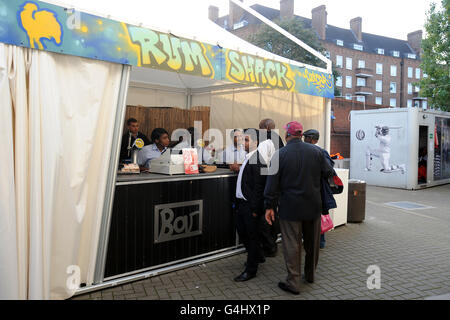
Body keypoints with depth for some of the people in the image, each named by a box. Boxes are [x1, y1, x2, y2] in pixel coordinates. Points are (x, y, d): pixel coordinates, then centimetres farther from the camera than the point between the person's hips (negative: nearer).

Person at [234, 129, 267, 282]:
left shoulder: (258, 159, -19)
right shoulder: (248, 157, 11)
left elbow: (259, 187, -21)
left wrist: (255, 209, -19)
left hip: (251, 205, -10)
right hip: (242, 202, 10)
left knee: (252, 235, 4)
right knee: (241, 231, 20)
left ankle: (251, 270, 19)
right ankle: (258, 256, 41)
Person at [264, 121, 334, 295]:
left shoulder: (280, 154, -9)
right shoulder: (316, 151, -1)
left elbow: (272, 183, -9)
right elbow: (328, 172, 5)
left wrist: (269, 206, -2)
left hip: (290, 208, -4)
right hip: (313, 206, 4)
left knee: (292, 244, 5)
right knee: (312, 242, 19)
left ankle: (293, 282, 12)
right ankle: (310, 275, 37)